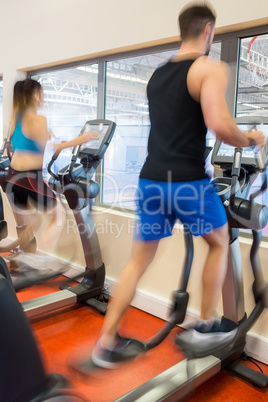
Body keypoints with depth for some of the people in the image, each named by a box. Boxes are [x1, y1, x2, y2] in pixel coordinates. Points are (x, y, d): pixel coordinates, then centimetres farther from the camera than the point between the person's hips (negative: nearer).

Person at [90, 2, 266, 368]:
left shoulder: (157, 74, 18)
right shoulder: (210, 67, -5)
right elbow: (218, 124, -20)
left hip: (152, 180, 6)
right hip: (188, 181, -5)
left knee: (139, 259, 13)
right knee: (219, 243, 21)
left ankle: (106, 342, 16)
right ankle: (206, 324, 30)